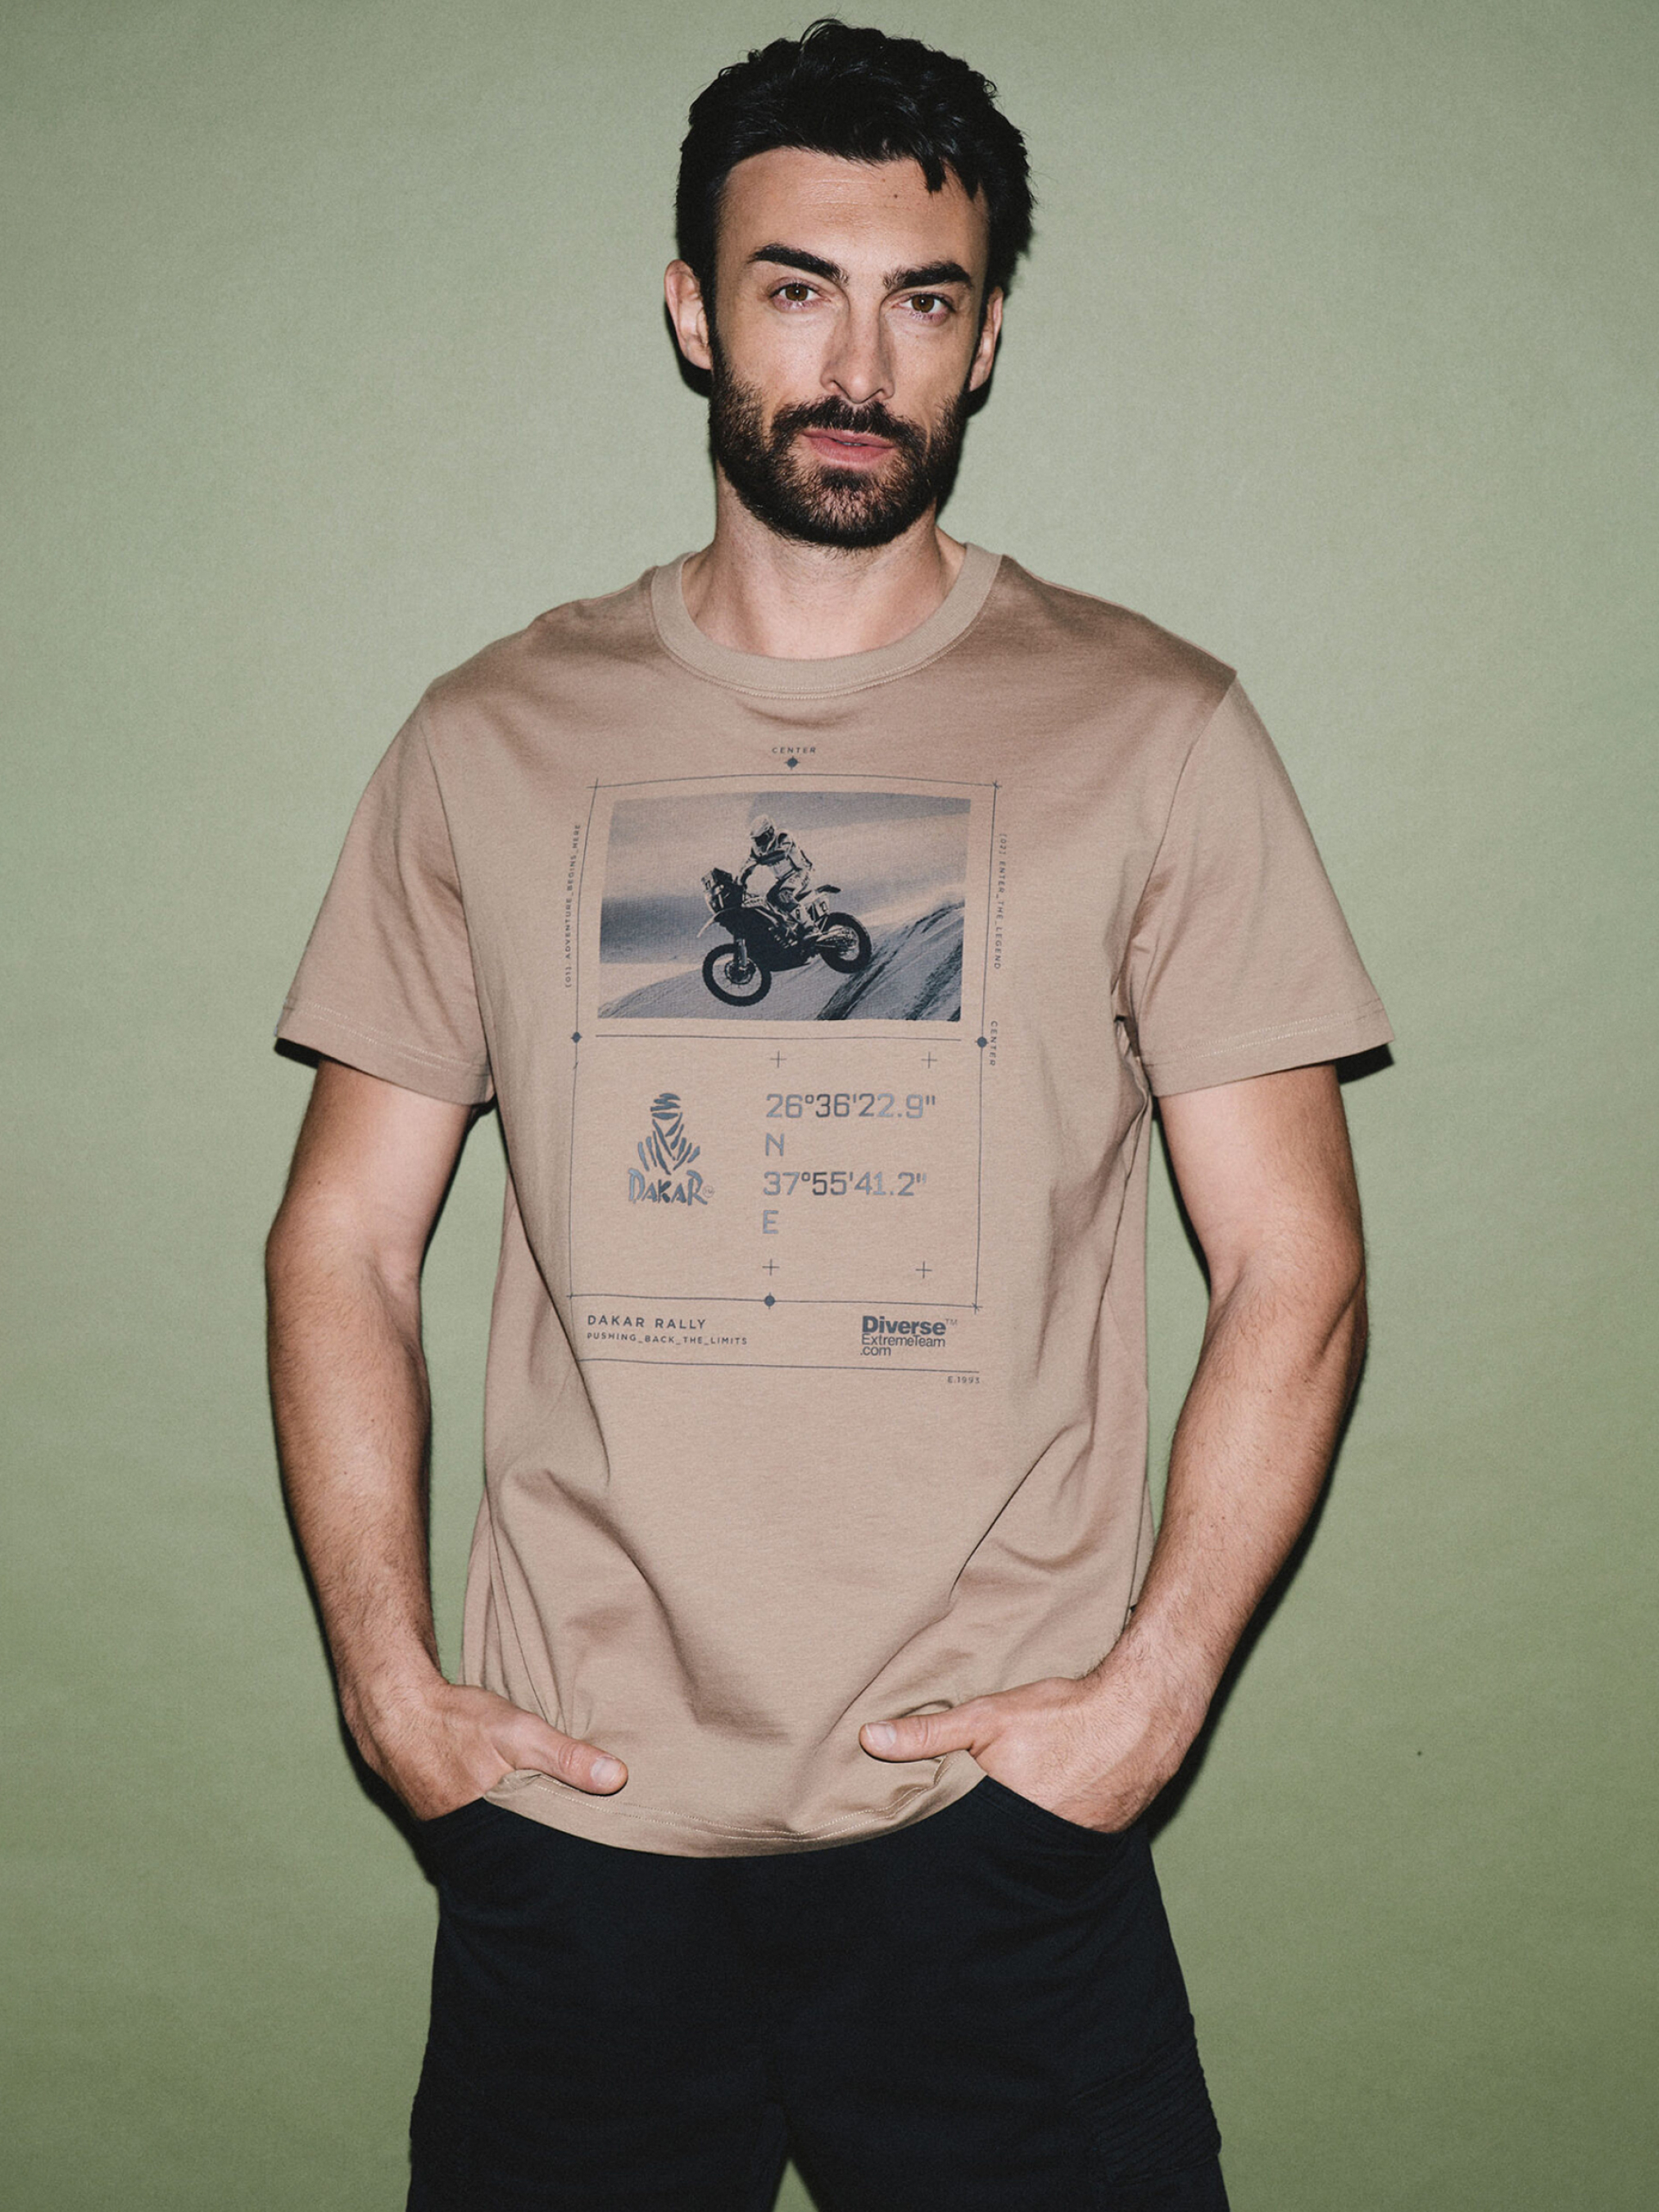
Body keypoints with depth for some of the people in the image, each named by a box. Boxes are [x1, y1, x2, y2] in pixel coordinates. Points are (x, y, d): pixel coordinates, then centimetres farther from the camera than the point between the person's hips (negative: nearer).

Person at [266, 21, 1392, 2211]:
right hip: (570, 1817, 2)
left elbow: (1292, 1265, 0)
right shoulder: (492, 740, 5)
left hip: (999, 1815, -1)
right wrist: (390, 1680, -1)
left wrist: (1154, 1688, -9)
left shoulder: (1155, 733, 1)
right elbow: (343, 1245, 7)